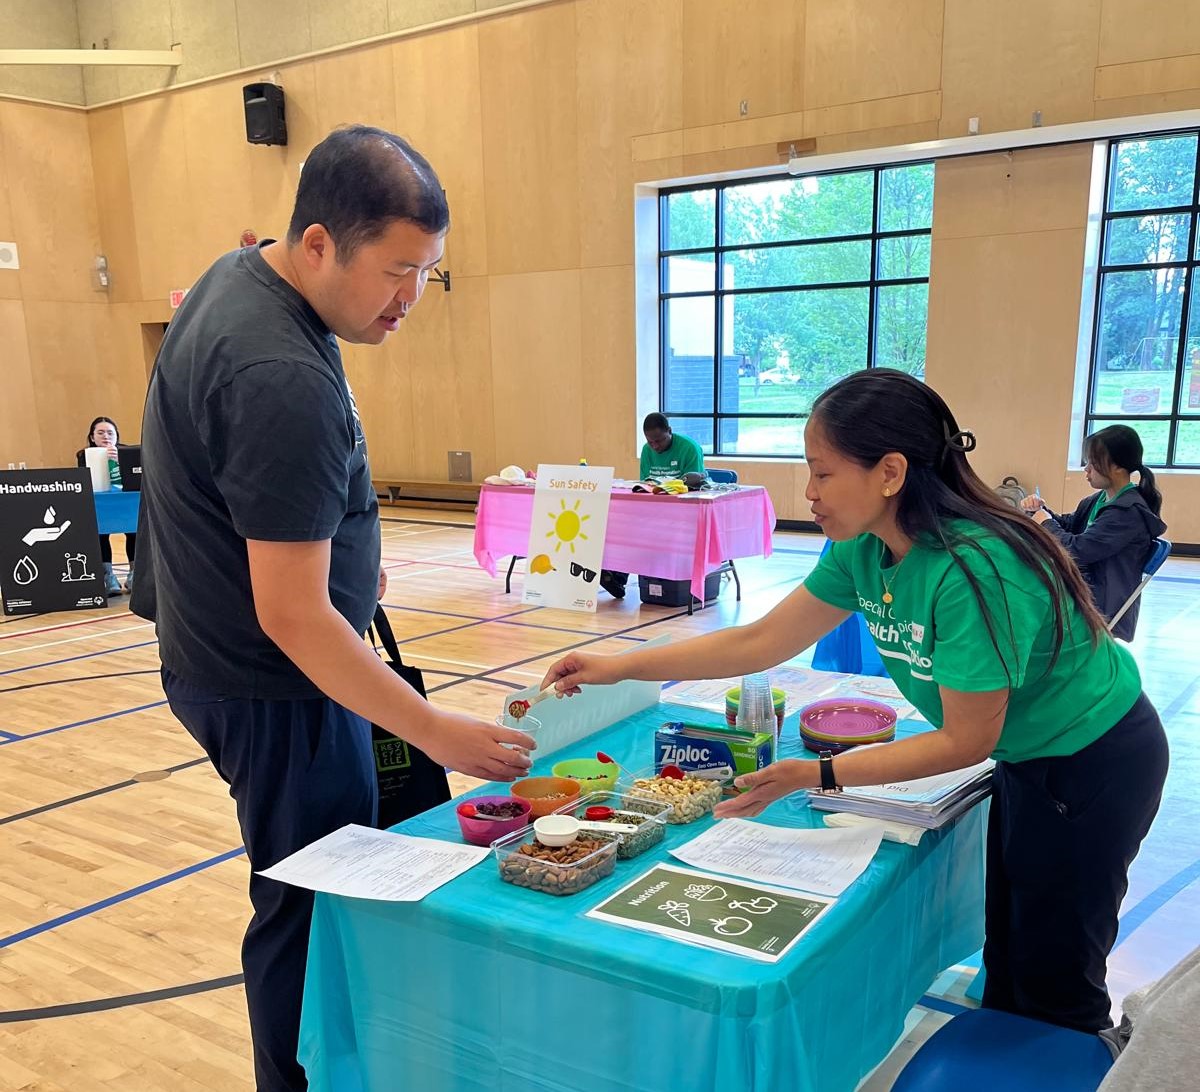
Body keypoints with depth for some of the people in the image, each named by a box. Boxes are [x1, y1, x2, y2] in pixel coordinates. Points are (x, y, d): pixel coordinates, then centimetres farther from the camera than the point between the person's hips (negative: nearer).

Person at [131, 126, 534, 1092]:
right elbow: (291, 616, -28)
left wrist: (341, 550, 18)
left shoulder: (242, 276, 1)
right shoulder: (283, 380, -30)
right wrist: (437, 733, -26)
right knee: (312, 906, 5)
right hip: (273, 688, -10)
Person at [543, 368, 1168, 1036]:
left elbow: (965, 741, -27)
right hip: (1030, 757, 7)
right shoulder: (864, 553, -12)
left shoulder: (973, 571, -36)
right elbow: (761, 641, -5)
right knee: (1006, 954, 23)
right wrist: (621, 667, -7)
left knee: (1054, 983, 10)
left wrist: (819, 774, -28)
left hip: (1097, 764, -7)